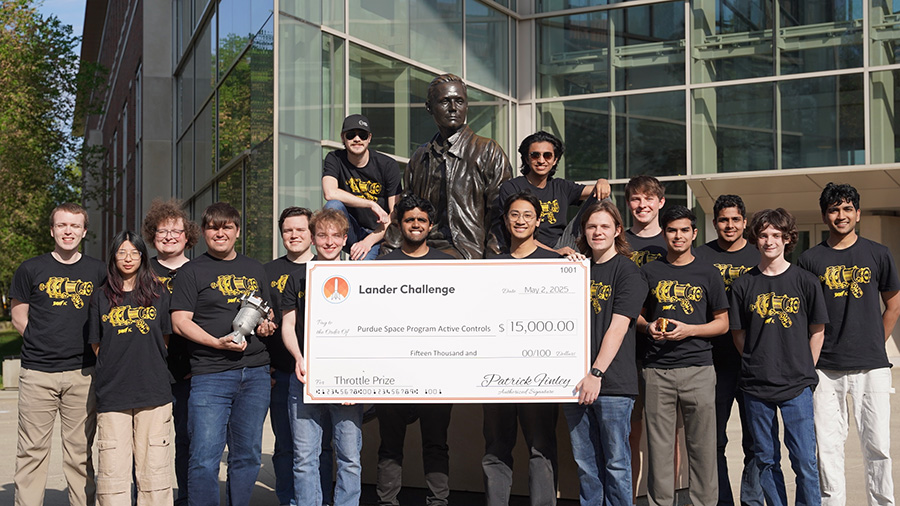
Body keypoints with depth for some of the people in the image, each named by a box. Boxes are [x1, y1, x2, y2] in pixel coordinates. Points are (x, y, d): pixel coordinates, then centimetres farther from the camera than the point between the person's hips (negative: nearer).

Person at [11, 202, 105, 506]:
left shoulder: (97, 271, 9)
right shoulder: (31, 269, 6)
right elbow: (19, 318, 10)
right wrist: (47, 343, 3)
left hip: (82, 374, 1)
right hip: (37, 373, -1)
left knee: (80, 452, 5)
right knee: (32, 451, 0)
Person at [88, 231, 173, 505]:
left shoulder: (158, 293, 9)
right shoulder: (101, 298, 11)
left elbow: (166, 339, 12)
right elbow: (96, 346, 12)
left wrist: (149, 366, 7)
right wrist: (116, 369, 5)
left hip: (153, 391, 0)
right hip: (112, 393, 1)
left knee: (153, 467, 0)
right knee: (113, 468, -1)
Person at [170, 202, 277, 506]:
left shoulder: (254, 269, 18)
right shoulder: (192, 272, 3)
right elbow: (180, 322, -4)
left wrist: (266, 326, 2)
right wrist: (218, 342, -17)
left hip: (255, 374, 5)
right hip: (210, 375, -4)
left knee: (247, 455, 9)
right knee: (205, 458, -9)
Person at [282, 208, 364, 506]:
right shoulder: (298, 278, 12)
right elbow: (288, 326, 11)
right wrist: (299, 359, -8)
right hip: (305, 379, 1)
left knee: (349, 457, 0)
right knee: (304, 457, 2)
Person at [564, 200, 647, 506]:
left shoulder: (627, 271, -2)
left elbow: (618, 327, -12)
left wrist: (597, 373, -20)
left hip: (612, 383, -5)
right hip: (574, 382, 5)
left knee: (615, 464, 1)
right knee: (584, 463, 10)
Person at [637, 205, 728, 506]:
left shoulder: (708, 274, 9)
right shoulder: (649, 272, 12)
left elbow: (722, 323, 8)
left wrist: (689, 329, -8)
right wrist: (648, 326, -4)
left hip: (698, 370, -1)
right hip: (657, 370, 1)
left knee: (702, 446, -1)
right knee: (659, 446, 3)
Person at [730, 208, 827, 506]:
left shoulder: (805, 282, 1)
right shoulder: (743, 285, 4)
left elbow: (817, 331, 7)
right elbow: (738, 335, 9)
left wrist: (804, 372, 5)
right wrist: (758, 366, 4)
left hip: (797, 387, -1)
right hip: (756, 387, 2)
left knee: (805, 461, -3)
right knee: (766, 460, 9)